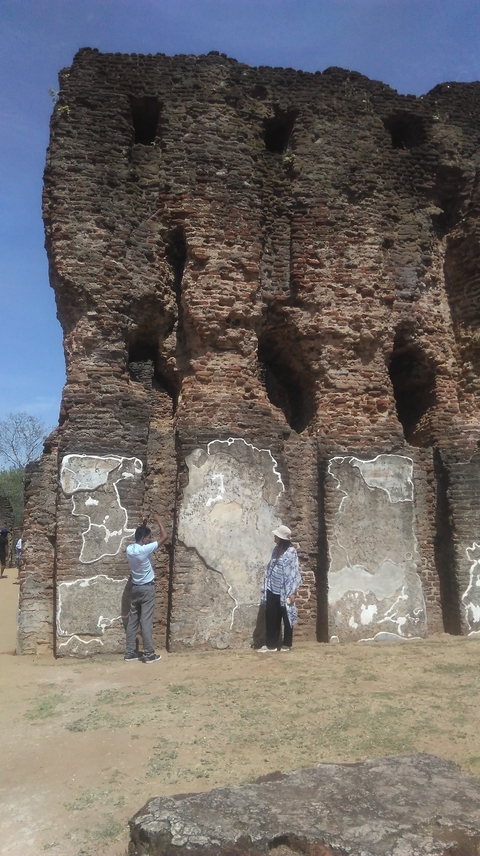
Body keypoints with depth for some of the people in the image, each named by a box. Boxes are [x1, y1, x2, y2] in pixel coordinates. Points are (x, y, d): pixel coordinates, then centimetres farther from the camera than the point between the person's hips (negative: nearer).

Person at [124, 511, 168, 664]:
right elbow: (164, 537, -17)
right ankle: (149, 654, 2)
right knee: (146, 622, -3)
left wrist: (143, 525, 16)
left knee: (132, 621, 10)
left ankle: (130, 653, 15)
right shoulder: (145, 550, -22)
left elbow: (140, 538, 24)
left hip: (135, 588, 7)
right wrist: (158, 519, -6)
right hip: (147, 588, -7)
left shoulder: (129, 549, -1)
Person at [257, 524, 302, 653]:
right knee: (271, 618, 8)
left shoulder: (291, 552, -14)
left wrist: (293, 592, -17)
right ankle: (271, 644, 17)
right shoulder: (276, 549, 8)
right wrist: (266, 586, 15)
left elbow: (294, 572, -14)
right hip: (272, 590, 7)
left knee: (286, 618, 7)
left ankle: (286, 644, 20)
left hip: (284, 591, -7)